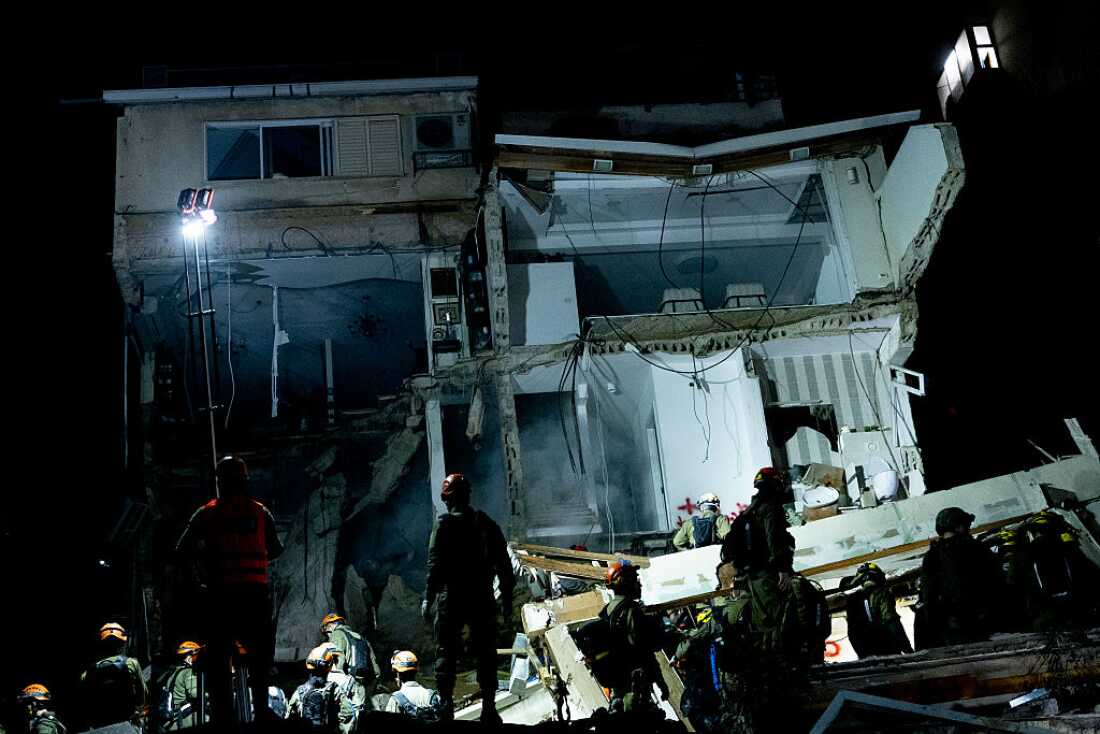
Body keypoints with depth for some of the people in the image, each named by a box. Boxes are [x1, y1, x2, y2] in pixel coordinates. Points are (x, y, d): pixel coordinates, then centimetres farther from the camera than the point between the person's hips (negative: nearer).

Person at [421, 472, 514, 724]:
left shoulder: (444, 524, -5)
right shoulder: (487, 524, 7)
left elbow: (435, 564, -10)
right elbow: (504, 564, 7)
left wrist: (428, 598, -6)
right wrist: (507, 597, 13)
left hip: (451, 598, -3)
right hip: (482, 598, 3)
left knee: (447, 652, 5)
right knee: (485, 653, 7)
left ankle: (446, 706, -1)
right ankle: (489, 708, 4)